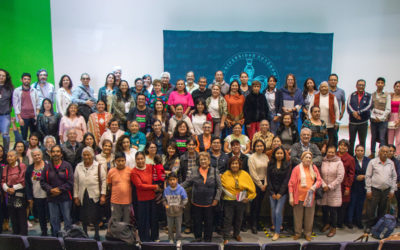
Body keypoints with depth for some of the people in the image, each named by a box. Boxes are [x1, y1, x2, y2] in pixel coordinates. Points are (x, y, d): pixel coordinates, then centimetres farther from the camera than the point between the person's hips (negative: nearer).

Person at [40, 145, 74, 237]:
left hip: (65, 198, -2)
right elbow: (42, 182, 3)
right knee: (54, 220, 12)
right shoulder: (47, 167, 6)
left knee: (67, 219, 2)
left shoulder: (67, 166, -2)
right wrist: (51, 190, -12)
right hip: (52, 198, 3)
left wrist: (60, 189, -14)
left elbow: (70, 182, -6)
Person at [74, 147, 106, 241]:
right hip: (82, 197, 3)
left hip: (95, 197, -3)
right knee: (84, 219, 10)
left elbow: (103, 181, -4)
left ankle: (96, 235, 19)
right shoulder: (78, 167, 8)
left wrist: (103, 195, -9)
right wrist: (76, 196, 5)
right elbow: (76, 182, 9)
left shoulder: (99, 166, -3)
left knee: (95, 218, 2)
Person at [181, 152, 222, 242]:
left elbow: (219, 187, 0)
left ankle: (207, 238, 29)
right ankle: (198, 237, 31)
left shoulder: (215, 172, -2)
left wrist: (216, 199, -5)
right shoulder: (195, 173, 1)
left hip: (209, 204, -1)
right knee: (197, 221, 12)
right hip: (196, 203, 1)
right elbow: (187, 183, 2)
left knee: (208, 222, 11)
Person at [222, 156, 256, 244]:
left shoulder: (245, 174, -3)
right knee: (228, 219, 0)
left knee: (239, 219, 15)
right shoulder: (225, 174, -6)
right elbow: (221, 186, 6)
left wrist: (249, 197, -1)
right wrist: (224, 192, -8)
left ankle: (236, 234, 34)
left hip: (241, 201, 2)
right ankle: (226, 237, 9)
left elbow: (251, 187, 2)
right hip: (228, 201, -2)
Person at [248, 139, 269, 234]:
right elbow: (253, 174, -11)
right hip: (255, 183, -4)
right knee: (255, 204, -2)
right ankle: (254, 225, 6)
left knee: (260, 204, 10)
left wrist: (265, 184, -1)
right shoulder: (252, 157, -8)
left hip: (263, 184, 5)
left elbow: (267, 171, 7)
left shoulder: (266, 157, 7)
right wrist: (260, 185, -9)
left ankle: (257, 223, 20)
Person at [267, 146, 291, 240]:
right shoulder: (270, 164, 5)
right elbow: (268, 179, 3)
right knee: (273, 211, 4)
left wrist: (280, 193, -8)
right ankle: (275, 226, 25)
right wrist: (272, 192, -3)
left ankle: (277, 232, 3)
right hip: (272, 192, 2)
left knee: (278, 211, -7)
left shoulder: (287, 165, 0)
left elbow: (286, 180, -3)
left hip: (282, 192, -2)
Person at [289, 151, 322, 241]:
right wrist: (291, 197, -7)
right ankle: (297, 233, 22)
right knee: (298, 216, 6)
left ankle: (308, 234, 24)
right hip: (299, 197, -2)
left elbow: (319, 180, 8)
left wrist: (314, 186, -13)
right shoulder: (297, 168, -3)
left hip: (310, 197, 2)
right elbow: (291, 183, -4)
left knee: (309, 217, 9)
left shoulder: (314, 168, 6)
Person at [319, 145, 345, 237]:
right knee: (324, 208, 10)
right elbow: (319, 175, 1)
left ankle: (333, 228, 18)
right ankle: (327, 224, 33)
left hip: (334, 191, -2)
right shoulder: (323, 162, 3)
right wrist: (323, 185, -12)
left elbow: (340, 177, -8)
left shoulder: (339, 163, -3)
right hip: (324, 190, 2)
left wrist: (330, 187, -10)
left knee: (333, 210, 2)